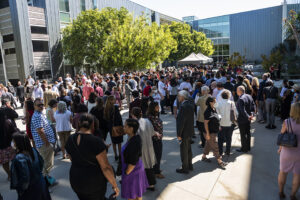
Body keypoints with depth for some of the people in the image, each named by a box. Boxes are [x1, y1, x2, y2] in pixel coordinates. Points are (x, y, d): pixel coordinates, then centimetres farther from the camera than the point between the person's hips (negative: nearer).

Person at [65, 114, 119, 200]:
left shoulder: (71, 139, -7)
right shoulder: (96, 141, -26)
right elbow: (106, 167, -23)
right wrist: (115, 185, -12)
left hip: (77, 181, 5)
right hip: (94, 182, -5)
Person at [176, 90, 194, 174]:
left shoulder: (183, 106, -23)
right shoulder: (190, 105, 5)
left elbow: (181, 121, -24)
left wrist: (179, 134, -17)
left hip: (184, 132, -9)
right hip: (190, 131, 9)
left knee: (184, 151, 5)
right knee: (188, 149, 21)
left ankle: (185, 168, 19)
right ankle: (190, 165, 36)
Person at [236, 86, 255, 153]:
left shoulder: (241, 99, -24)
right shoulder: (249, 96, 3)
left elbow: (243, 111, -26)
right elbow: (253, 106, 8)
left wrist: (248, 117, -16)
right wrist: (251, 114, 4)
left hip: (242, 119, -9)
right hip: (248, 119, 9)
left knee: (243, 134, 3)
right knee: (248, 133, 18)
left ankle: (244, 149, 14)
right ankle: (248, 147, 29)